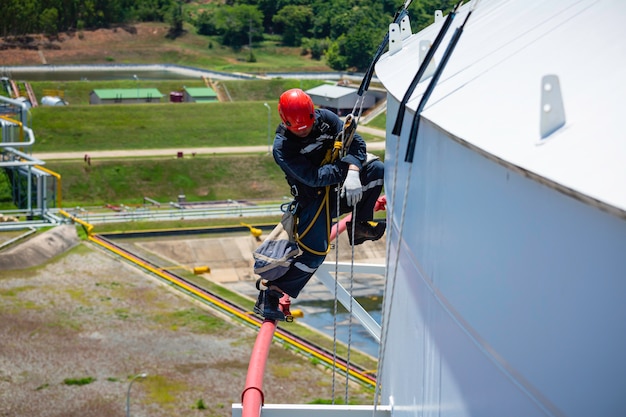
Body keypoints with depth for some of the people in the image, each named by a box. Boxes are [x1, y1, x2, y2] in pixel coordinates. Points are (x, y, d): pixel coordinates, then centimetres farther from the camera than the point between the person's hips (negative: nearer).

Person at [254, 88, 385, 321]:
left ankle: (360, 225, -4)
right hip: (313, 198, -6)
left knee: (376, 169, -15)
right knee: (314, 252, -20)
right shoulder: (282, 148, -19)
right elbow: (314, 177, -29)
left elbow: (355, 141, -12)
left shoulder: (325, 118, -6)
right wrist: (346, 168, -32)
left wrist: (353, 173, -29)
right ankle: (269, 292, -6)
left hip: (340, 187, 6)